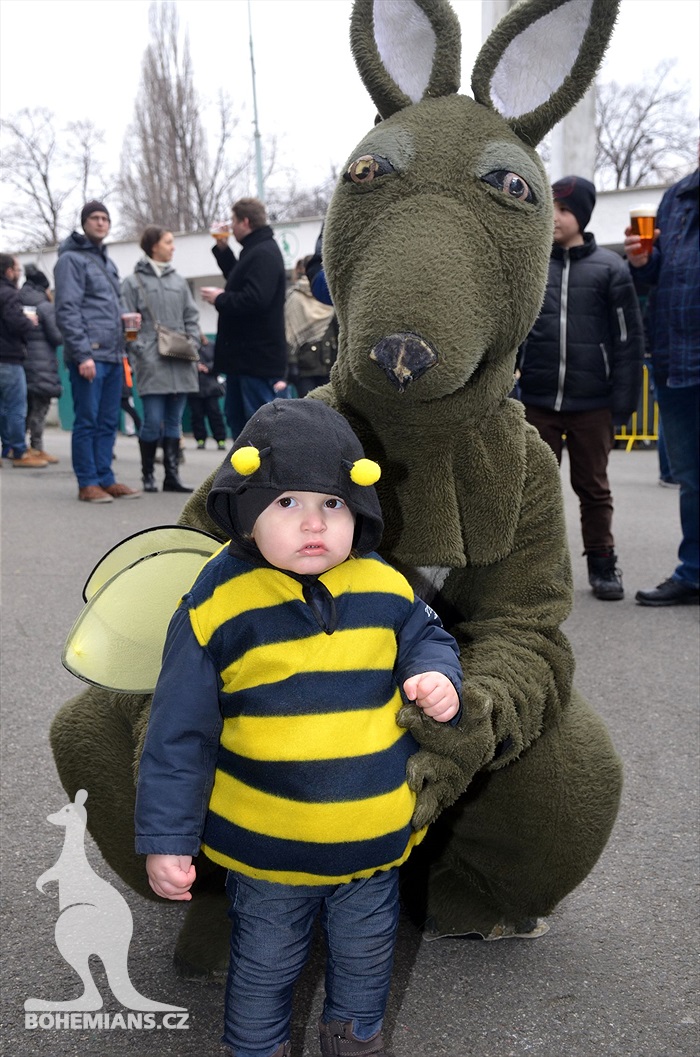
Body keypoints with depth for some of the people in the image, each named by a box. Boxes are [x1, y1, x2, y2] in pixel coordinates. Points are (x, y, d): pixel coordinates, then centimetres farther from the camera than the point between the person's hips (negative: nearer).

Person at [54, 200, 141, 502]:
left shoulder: (108, 262, 21)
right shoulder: (72, 259, -4)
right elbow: (66, 311, -12)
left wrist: (121, 347, 12)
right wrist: (82, 354, -19)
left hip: (113, 355, 8)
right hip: (89, 355, -8)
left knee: (108, 422, 9)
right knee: (87, 421, -4)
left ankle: (105, 479, 15)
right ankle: (87, 483, 2)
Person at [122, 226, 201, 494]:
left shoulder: (179, 281, 16)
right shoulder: (133, 282, 2)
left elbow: (192, 318, 17)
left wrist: (191, 346, 2)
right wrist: (140, 355, -12)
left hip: (181, 364, 5)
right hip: (152, 364, -4)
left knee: (174, 421, 7)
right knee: (153, 421, -5)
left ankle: (172, 475, 13)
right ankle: (148, 475, 9)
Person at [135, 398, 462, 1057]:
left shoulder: (386, 590, -10)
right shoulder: (216, 606, -18)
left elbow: (427, 638, 10)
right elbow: (178, 737, -11)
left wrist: (436, 678, -14)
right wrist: (166, 839, -9)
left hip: (375, 836, 3)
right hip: (265, 849, -3)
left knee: (365, 954, 26)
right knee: (265, 965, 20)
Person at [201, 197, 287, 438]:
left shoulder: (263, 254, -16)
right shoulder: (255, 251, 17)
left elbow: (254, 299, -28)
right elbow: (241, 282, 32)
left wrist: (220, 299, -13)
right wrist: (223, 250, 21)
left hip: (257, 357, -11)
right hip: (244, 354, 11)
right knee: (236, 416, 17)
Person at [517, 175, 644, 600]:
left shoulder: (609, 268, 1)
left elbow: (629, 339, 0)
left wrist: (623, 402, -6)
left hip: (591, 403, -1)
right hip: (537, 401, 2)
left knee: (593, 487, 9)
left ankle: (602, 564, 22)